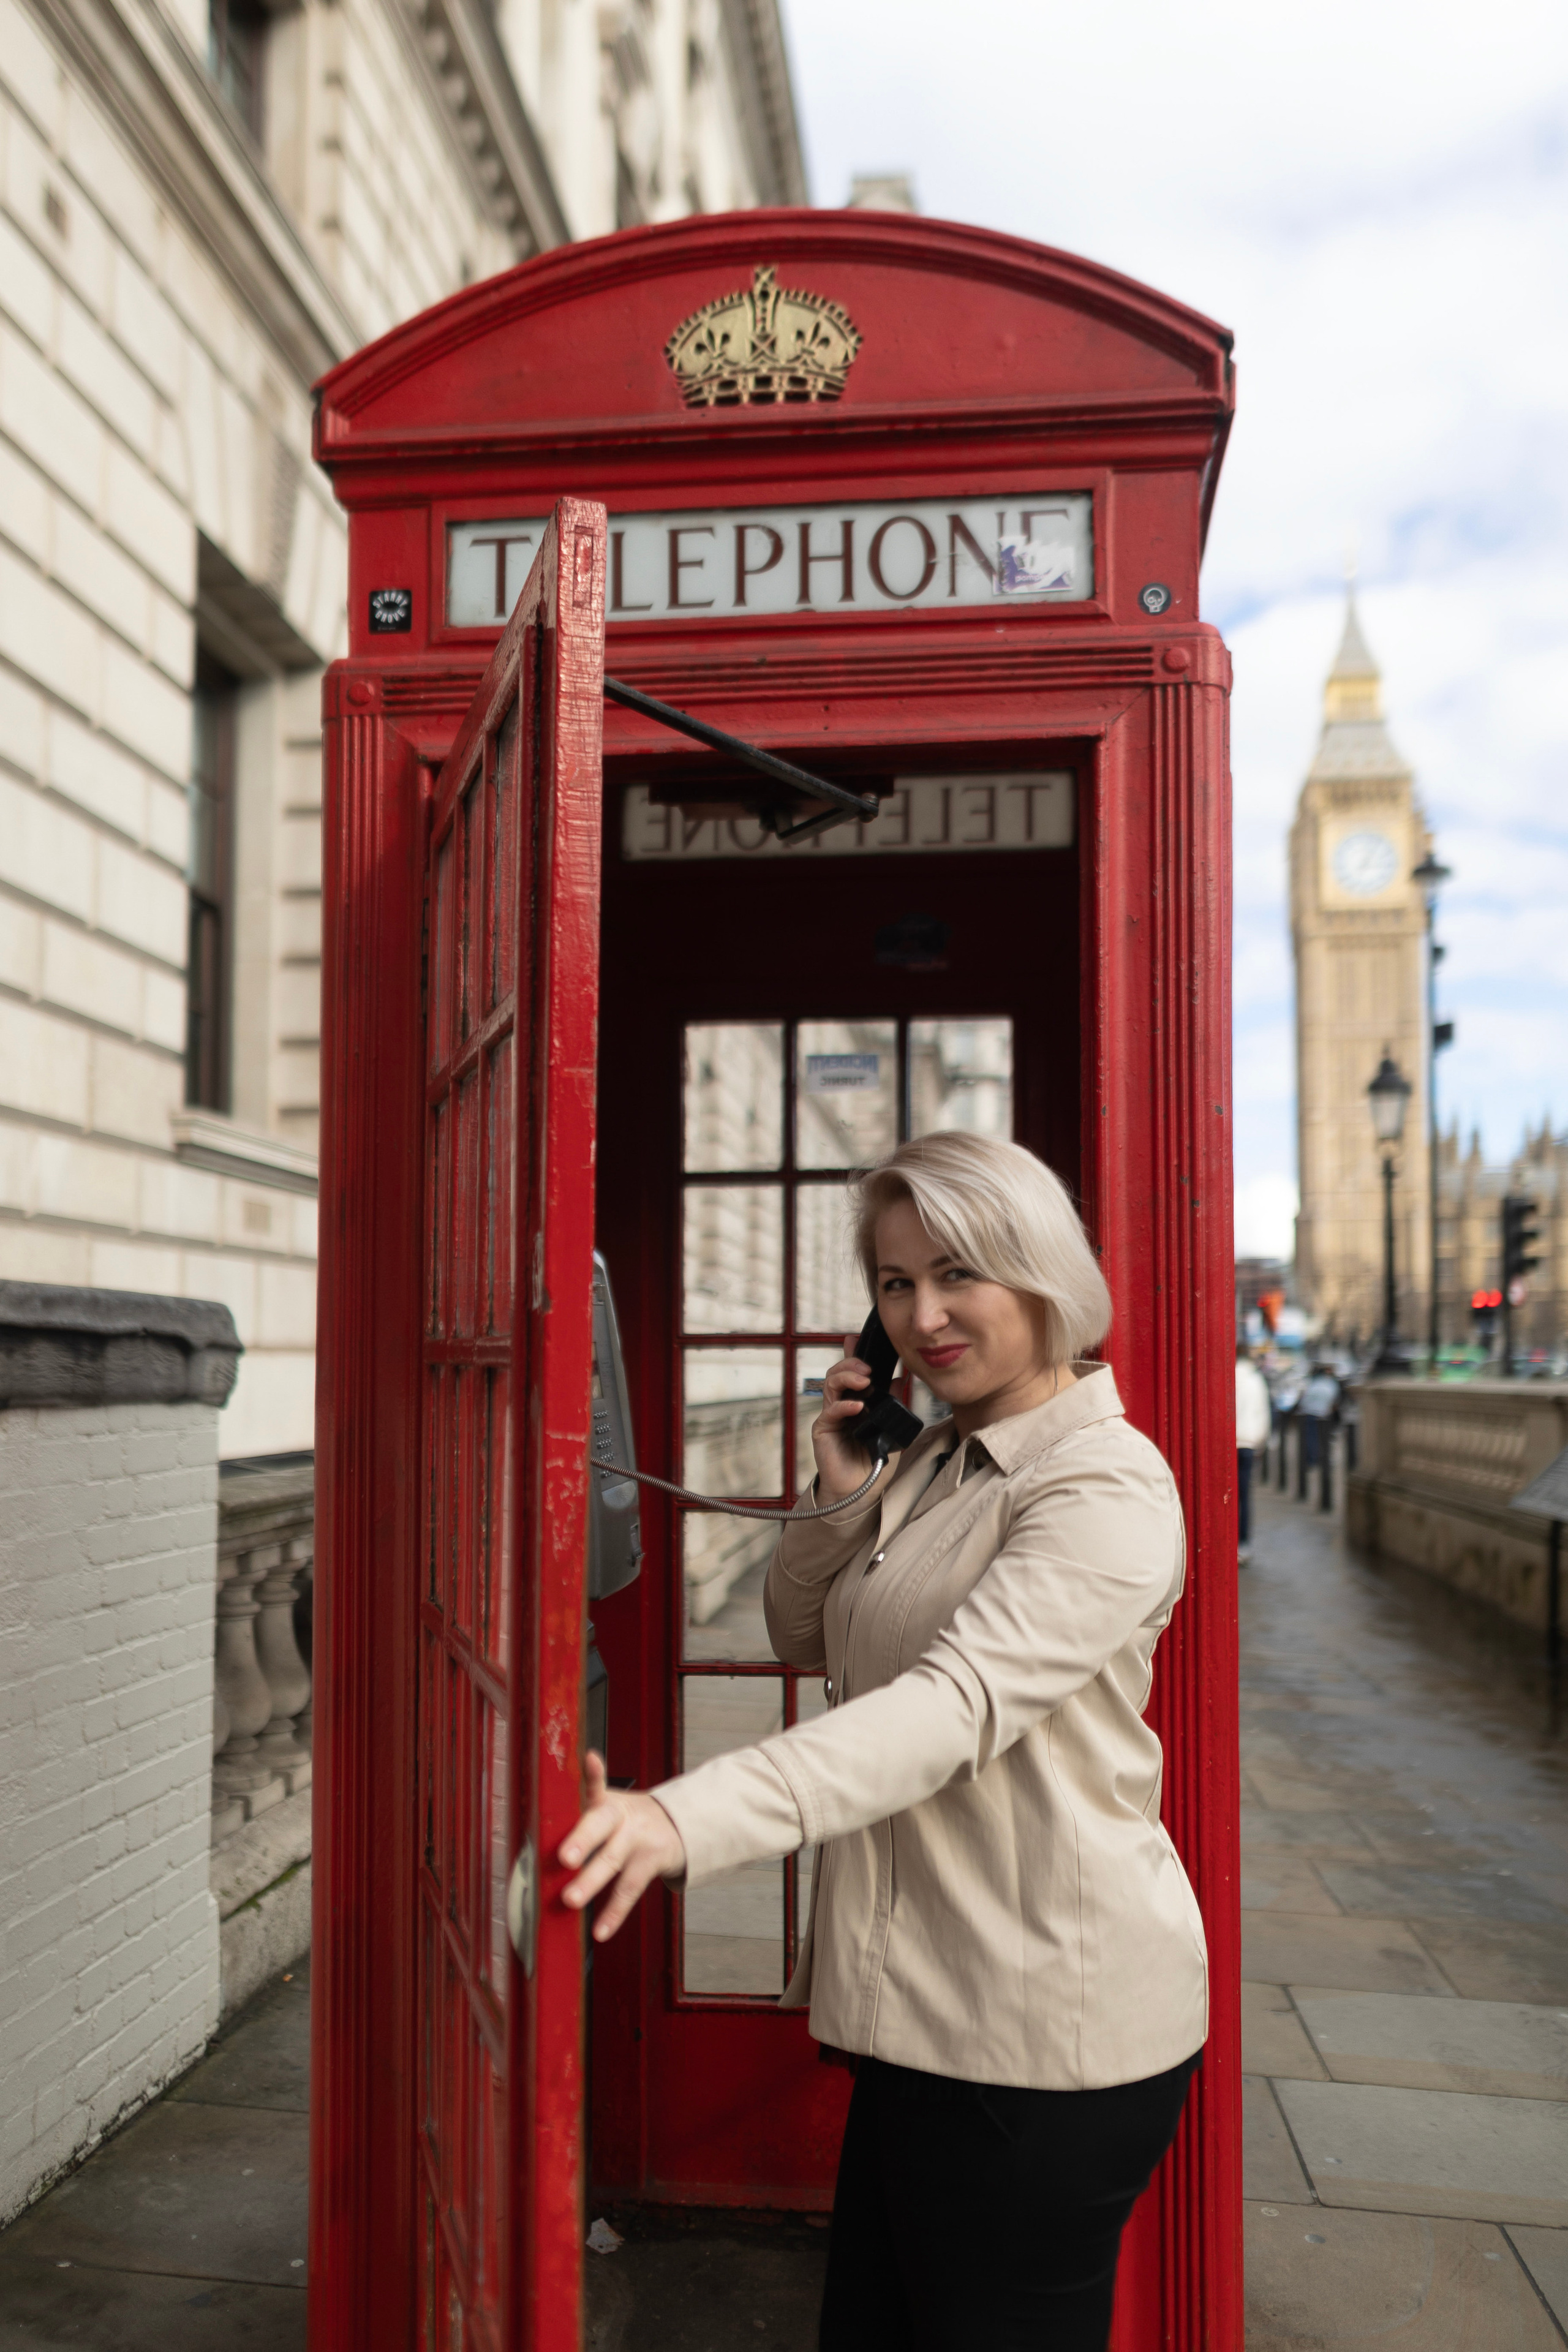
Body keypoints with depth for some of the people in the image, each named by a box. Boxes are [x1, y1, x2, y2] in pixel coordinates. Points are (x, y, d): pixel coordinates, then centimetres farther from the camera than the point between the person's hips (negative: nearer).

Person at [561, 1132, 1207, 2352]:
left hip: (1049, 2031, -8)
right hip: (936, 2006, 8)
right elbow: (808, 1642, 19)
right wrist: (835, 1494, -1)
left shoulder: (1107, 1488, -18)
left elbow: (960, 1703, -33)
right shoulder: (936, 1462, 11)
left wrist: (693, 1817, -45)